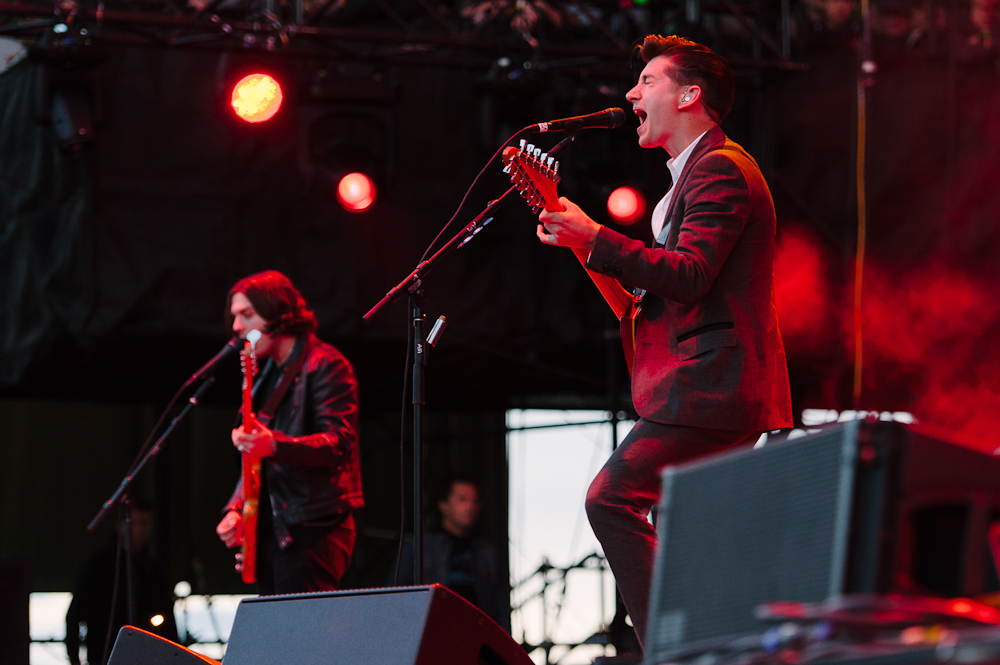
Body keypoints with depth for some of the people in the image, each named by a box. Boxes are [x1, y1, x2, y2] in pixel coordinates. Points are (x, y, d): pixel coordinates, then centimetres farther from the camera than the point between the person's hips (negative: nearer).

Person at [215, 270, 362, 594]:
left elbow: (339, 443, -18)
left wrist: (273, 445, -32)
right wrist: (235, 509, 9)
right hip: (271, 531, 9)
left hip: (311, 530, -9)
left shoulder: (324, 364, -7)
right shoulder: (269, 375, 21)